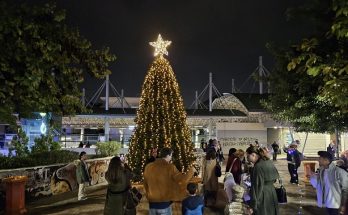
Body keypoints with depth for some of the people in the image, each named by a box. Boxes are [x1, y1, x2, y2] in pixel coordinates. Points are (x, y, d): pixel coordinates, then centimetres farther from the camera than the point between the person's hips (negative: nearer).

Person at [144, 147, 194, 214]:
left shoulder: (148, 167, 0)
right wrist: (191, 170, 1)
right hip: (164, 203, -4)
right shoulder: (170, 167, -14)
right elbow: (183, 179, -16)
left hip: (152, 203, 4)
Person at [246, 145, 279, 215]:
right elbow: (276, 176, 17)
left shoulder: (258, 167, -21)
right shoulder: (269, 161, 6)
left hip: (263, 197, -9)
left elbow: (257, 187, -21)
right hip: (272, 193, 9)